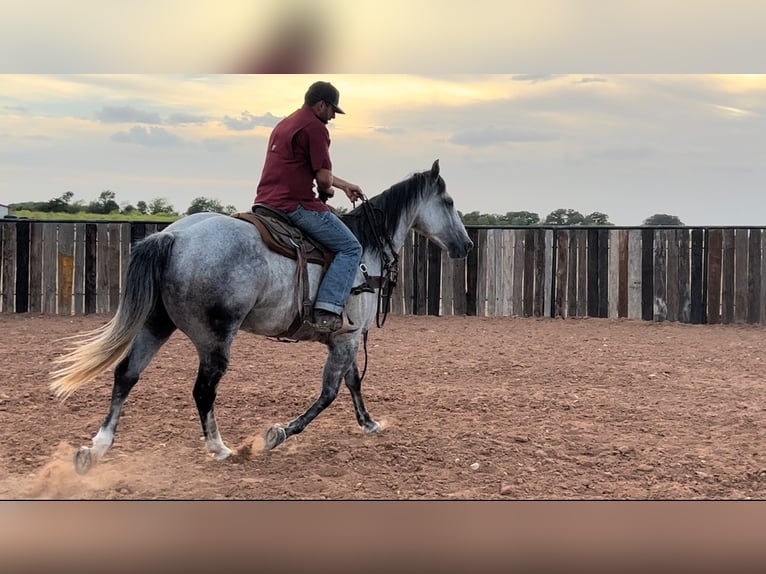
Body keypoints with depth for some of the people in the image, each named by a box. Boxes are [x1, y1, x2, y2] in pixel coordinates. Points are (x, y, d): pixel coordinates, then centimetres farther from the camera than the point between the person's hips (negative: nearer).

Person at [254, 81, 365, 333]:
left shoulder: (284, 124, 23)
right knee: (351, 248, -6)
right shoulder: (315, 127, -8)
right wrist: (327, 191, 10)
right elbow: (324, 178, -13)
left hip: (265, 203, 10)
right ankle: (327, 311, -20)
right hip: (296, 205, -10)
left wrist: (345, 184, 38)